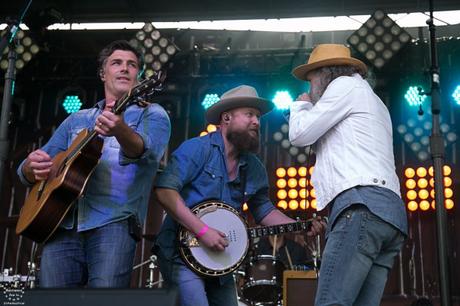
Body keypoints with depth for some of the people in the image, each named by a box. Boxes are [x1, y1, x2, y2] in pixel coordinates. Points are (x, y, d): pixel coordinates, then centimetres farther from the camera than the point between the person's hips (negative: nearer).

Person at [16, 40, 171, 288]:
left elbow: (144, 150, -15)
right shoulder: (77, 120, 24)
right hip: (62, 223, 4)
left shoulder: (152, 114, 10)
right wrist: (33, 166, -2)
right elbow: (26, 173, 24)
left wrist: (120, 130, -38)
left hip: (114, 222, -4)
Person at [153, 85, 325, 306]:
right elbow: (165, 189, -20)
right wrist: (202, 230, -24)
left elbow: (263, 209, 19)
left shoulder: (253, 167, 10)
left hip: (220, 261, 7)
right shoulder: (197, 149, -10)